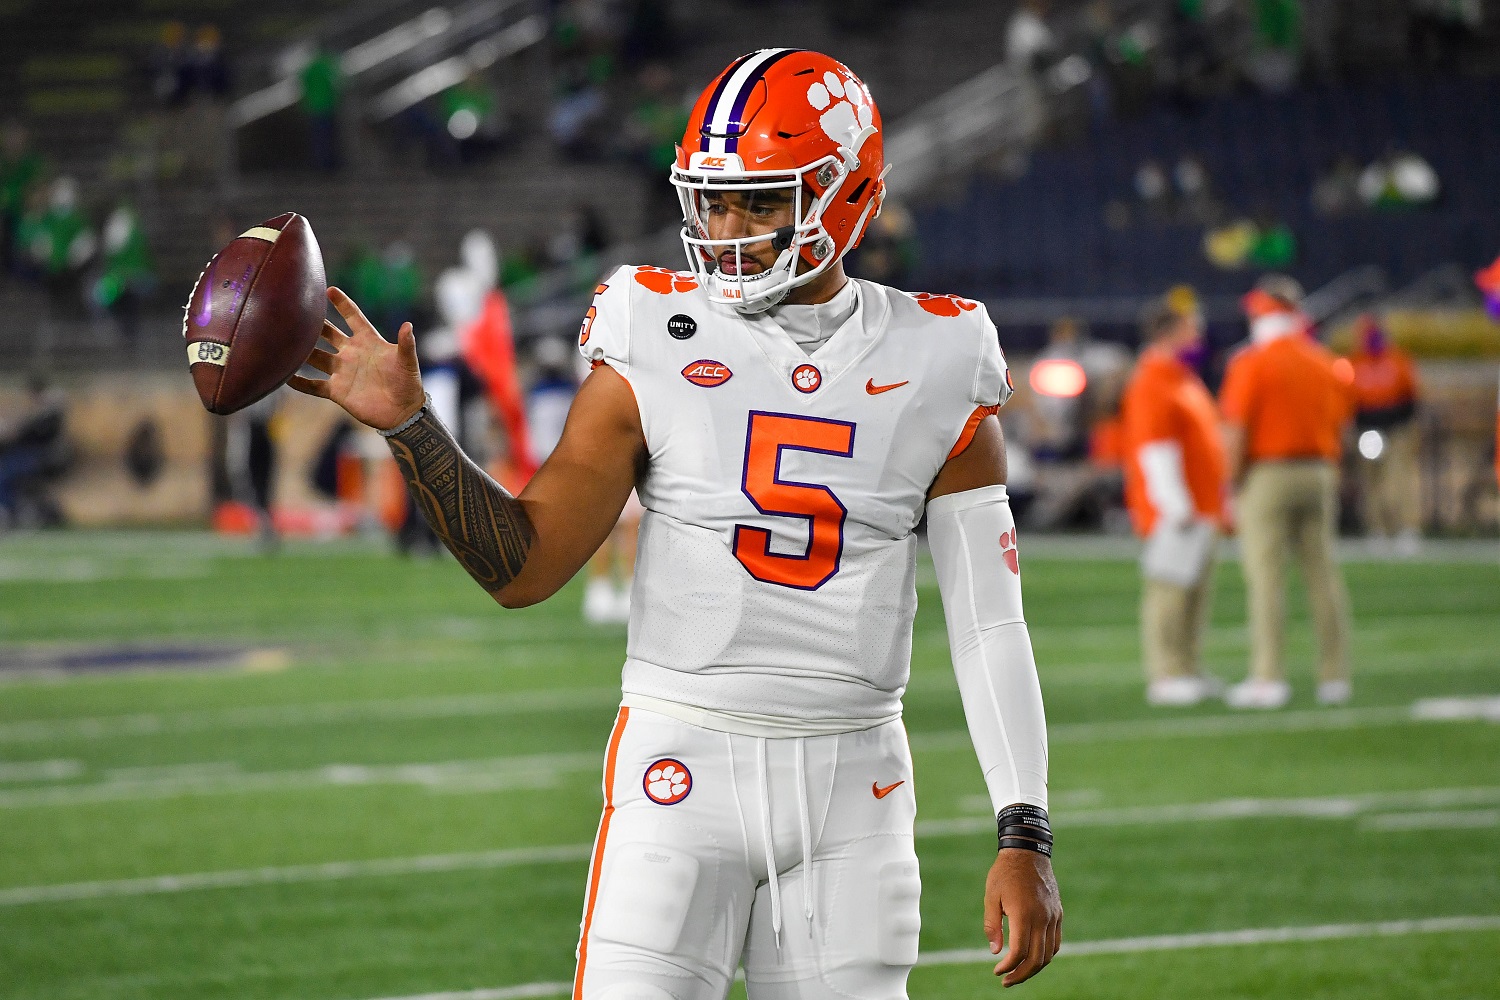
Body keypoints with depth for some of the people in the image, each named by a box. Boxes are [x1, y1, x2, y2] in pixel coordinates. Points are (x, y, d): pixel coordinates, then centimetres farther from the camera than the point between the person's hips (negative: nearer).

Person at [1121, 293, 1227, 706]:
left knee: (1198, 591, 10)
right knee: (1170, 589, -10)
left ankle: (1187, 669, 14)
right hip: (1175, 513, -10)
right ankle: (1164, 676, -11)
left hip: (1200, 511, 10)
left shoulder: (1185, 381, 19)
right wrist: (1178, 508, -22)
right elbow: (1155, 450, -19)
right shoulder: (1152, 384, -13)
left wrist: (1217, 504, 23)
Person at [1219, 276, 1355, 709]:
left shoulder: (1251, 363, -8)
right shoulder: (1326, 363, 9)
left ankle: (1268, 677, -10)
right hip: (1319, 474, 5)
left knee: (1265, 576, -5)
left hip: (1267, 475, -5)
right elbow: (1341, 424, 12)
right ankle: (1334, 676, 9)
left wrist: (1233, 487, -6)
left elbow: (1235, 431, -13)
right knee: (1323, 574, 8)